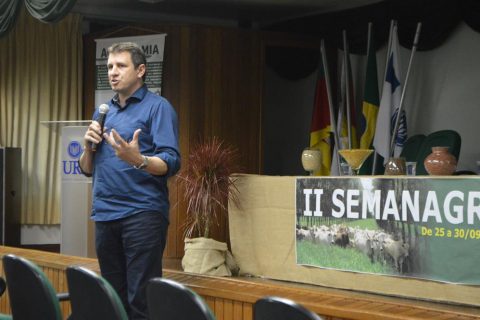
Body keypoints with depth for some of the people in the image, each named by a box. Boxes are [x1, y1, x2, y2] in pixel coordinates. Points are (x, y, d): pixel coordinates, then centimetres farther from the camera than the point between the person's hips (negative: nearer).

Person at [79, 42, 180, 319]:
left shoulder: (157, 107, -4)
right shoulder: (102, 112, 17)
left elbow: (171, 163, -15)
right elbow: (87, 169, 18)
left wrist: (137, 159, -33)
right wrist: (89, 146, -2)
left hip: (143, 213, -7)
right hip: (105, 214, 7)